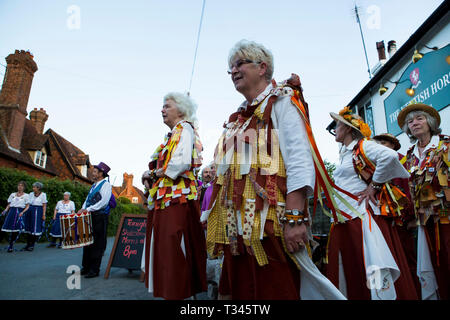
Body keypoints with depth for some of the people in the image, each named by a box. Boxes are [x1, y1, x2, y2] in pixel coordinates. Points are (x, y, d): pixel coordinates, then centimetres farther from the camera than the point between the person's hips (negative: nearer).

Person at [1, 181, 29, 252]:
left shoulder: (26, 196, 6)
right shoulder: (12, 194, 16)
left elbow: (27, 206, 1)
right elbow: (9, 204, 16)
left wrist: (22, 212, -14)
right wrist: (5, 210, -2)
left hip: (20, 213, -2)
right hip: (12, 211, 2)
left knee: (16, 230, -5)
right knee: (11, 229, -7)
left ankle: (11, 245, 7)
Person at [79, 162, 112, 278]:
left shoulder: (106, 184, -6)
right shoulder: (94, 185, 20)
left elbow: (104, 201, -17)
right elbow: (88, 199, 23)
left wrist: (88, 209, -18)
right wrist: (83, 209, 6)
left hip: (98, 217, -8)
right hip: (89, 216, 8)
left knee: (96, 244, -3)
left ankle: (94, 270, 4)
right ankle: (86, 267, 22)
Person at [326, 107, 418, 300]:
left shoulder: (362, 146, -5)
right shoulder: (344, 154, 21)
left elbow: (390, 156, -24)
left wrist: (374, 186, -16)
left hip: (362, 218, -9)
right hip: (343, 221, 9)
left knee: (376, 277, -9)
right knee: (348, 274, 11)